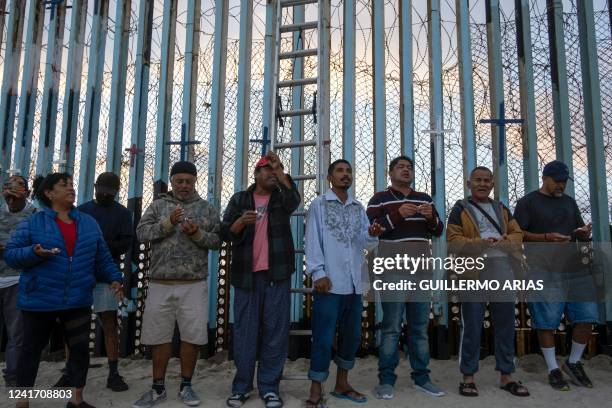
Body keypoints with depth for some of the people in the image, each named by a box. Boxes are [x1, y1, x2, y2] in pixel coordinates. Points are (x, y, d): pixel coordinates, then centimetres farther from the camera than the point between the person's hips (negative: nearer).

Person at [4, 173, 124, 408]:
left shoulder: (89, 223, 9)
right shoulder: (32, 223, -1)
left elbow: (102, 257, 12)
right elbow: (10, 254, -3)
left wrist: (114, 278, 1)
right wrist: (34, 253, -21)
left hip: (78, 301, 3)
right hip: (39, 301, -3)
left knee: (80, 349, 8)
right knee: (31, 351, 11)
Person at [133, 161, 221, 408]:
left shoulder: (207, 208, 8)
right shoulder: (158, 205, 9)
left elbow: (217, 241, 2)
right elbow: (141, 233, -2)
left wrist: (197, 234, -15)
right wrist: (168, 223, -15)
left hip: (193, 284, -1)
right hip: (160, 284, 1)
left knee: (192, 336, 3)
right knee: (160, 336, 8)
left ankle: (186, 386, 20)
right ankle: (158, 388, 24)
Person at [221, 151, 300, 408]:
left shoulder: (281, 198, 11)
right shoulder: (240, 199, 11)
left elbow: (295, 200, -14)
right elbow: (225, 233, 3)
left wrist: (281, 172, -23)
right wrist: (241, 222, -16)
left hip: (276, 274, 0)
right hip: (246, 274, 0)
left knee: (275, 331, 1)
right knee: (245, 332, 4)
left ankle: (269, 387, 11)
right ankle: (241, 386, 16)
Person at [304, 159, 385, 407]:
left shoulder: (358, 208, 16)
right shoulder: (319, 204, 3)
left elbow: (367, 244, 9)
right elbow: (312, 241, -5)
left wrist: (372, 235, -14)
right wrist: (318, 273, -15)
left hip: (355, 283, 6)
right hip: (329, 283, -5)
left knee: (352, 336, 14)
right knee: (324, 338, -3)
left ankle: (342, 384, 29)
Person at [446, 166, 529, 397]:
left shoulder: (501, 209, 20)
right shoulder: (460, 209, 5)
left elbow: (517, 234, 12)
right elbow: (453, 241, -4)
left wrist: (504, 241, -11)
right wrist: (480, 243, -20)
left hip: (503, 271, 5)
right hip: (474, 272, -4)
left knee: (506, 326, 8)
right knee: (472, 327, -1)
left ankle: (506, 376, 20)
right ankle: (468, 377, 9)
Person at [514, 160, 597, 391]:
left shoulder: (569, 202, 19)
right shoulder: (528, 202, 1)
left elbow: (581, 237, 22)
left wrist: (585, 232, -2)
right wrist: (546, 238, -18)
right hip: (544, 272, -5)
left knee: (587, 316, 3)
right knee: (547, 322, -1)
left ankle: (574, 363, 22)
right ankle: (553, 370, 13)